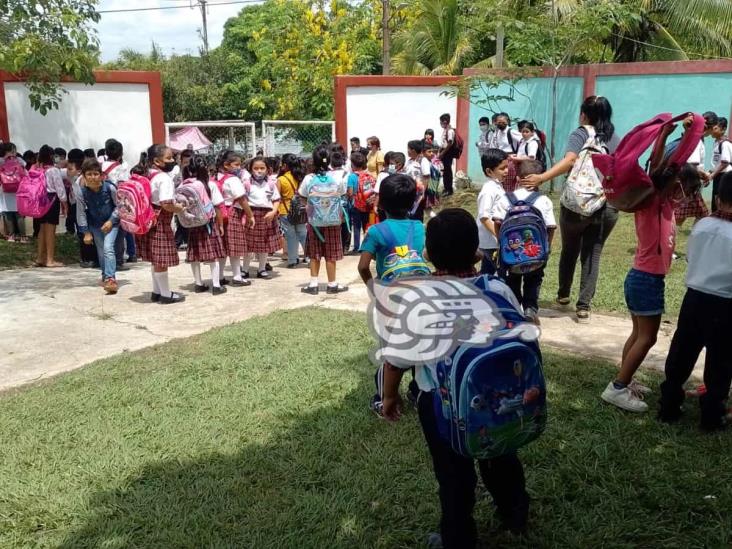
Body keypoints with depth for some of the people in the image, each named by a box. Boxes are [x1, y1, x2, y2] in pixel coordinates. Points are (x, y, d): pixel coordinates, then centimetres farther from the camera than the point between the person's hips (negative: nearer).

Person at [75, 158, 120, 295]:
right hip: (94, 224, 3)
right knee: (101, 251, 11)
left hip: (110, 222, -3)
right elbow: (81, 212, -8)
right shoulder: (81, 191, -18)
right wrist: (86, 232, -7)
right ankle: (105, 276, 30)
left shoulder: (109, 187, -22)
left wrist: (111, 220, -17)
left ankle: (111, 278, -18)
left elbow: (119, 206, -8)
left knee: (108, 248, -18)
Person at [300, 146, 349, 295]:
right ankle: (332, 285, 13)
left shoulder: (309, 179, -11)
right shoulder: (337, 178, -10)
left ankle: (313, 284, 12)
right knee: (330, 255, 7)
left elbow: (302, 196, -2)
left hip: (314, 222, 0)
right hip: (333, 221, 0)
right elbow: (342, 194, 0)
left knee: (315, 254, 10)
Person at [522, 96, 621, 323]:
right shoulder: (616, 139, 9)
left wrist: (542, 178, -34)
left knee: (570, 250, 18)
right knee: (593, 254, 8)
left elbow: (569, 160, -24)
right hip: (608, 206, 3)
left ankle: (563, 294, 33)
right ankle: (584, 306, 2)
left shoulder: (580, 134, -5)